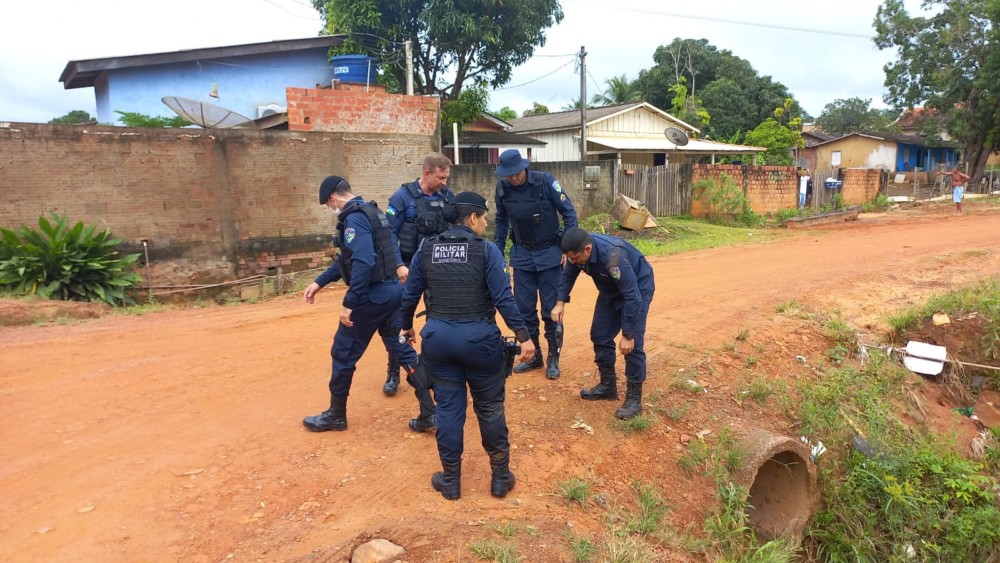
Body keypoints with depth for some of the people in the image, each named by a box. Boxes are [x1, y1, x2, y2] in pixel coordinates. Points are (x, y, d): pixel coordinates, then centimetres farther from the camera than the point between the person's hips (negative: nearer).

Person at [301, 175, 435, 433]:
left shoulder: (353, 218, -15)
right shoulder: (371, 211, 16)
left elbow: (363, 263, -28)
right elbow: (348, 258, 23)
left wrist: (349, 303, -25)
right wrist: (319, 282, 24)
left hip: (373, 294, -9)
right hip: (393, 290, 9)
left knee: (343, 353, 8)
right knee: (404, 349, 11)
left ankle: (336, 415, 24)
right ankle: (429, 412, 11)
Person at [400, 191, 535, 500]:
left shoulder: (426, 249, 3)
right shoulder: (486, 250, -8)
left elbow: (409, 295, 8)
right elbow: (504, 299, -13)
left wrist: (406, 327, 24)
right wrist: (524, 336, -7)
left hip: (437, 337, 3)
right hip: (478, 338, -3)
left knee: (449, 408, 14)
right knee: (490, 408, 14)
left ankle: (451, 481, 25)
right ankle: (500, 477, 27)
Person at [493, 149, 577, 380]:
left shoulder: (545, 181, -15)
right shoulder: (502, 188, -4)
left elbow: (569, 212, -9)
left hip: (549, 252, -4)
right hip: (522, 254, 4)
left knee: (551, 307, 1)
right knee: (524, 307, 6)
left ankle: (553, 358, 16)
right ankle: (534, 354, 23)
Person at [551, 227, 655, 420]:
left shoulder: (613, 256, -41)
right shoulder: (579, 250, -19)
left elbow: (632, 297, -37)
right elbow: (568, 275, 2)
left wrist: (628, 335, -34)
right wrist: (560, 302, -11)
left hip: (637, 288, -7)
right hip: (611, 289, 7)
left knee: (633, 344, -13)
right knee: (600, 335, 6)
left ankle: (634, 398, -3)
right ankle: (608, 386, 21)